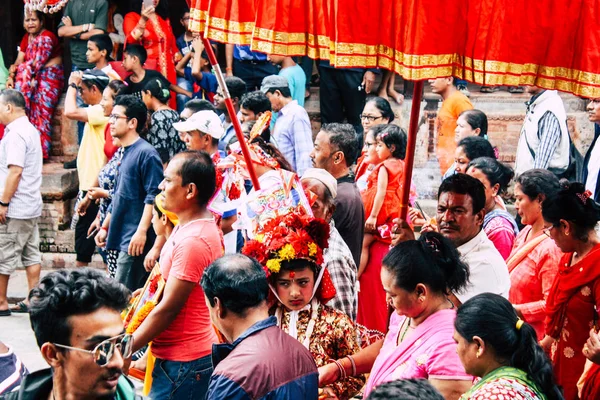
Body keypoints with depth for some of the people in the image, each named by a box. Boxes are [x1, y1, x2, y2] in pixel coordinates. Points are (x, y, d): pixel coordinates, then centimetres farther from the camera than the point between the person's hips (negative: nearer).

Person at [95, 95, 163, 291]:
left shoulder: (146, 153, -12)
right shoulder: (125, 153, 17)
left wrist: (142, 231, -23)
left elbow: (153, 196, -18)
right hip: (122, 236, 9)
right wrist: (105, 226, 25)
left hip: (136, 240, -9)